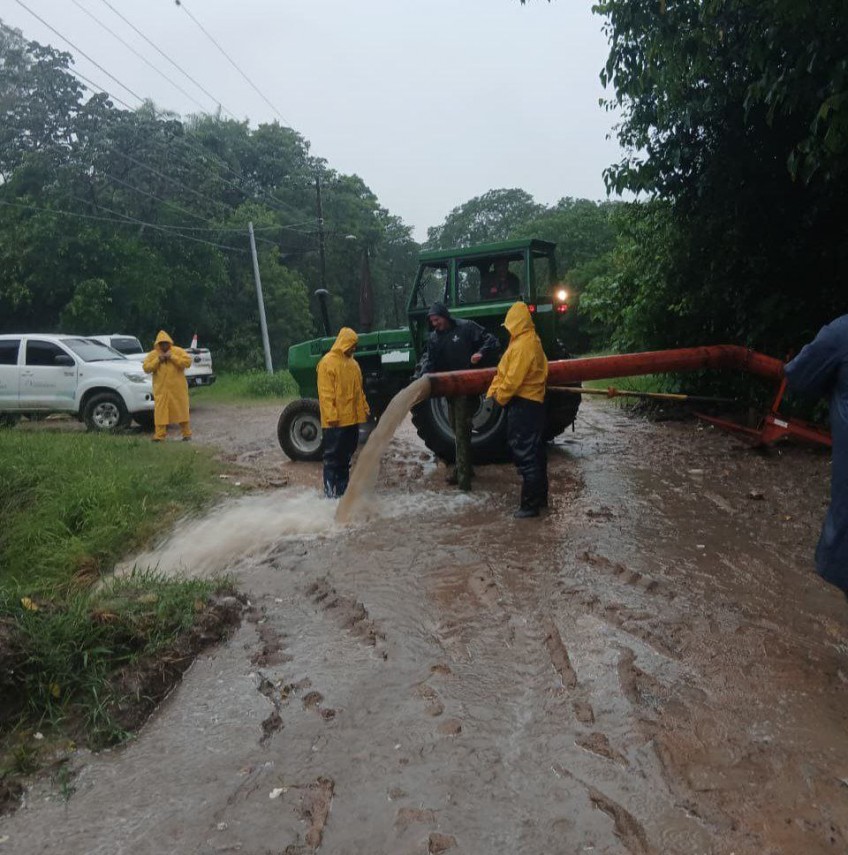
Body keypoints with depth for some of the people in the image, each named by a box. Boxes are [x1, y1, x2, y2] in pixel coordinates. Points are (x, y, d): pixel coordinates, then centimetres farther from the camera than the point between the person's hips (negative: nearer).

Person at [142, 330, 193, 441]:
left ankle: (186, 434, 15)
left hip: (177, 388, -1)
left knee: (182, 410, 5)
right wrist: (157, 360, -11)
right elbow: (146, 368, 1)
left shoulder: (178, 351, 1)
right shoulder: (153, 354, 5)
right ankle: (159, 436, 0)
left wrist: (172, 357, -16)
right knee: (160, 412, -3)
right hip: (161, 389, 1)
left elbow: (188, 361, -11)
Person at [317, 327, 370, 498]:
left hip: (352, 418, 8)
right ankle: (330, 490, 4)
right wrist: (331, 416, -19)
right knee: (333, 455, -1)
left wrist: (364, 408, 15)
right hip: (336, 421, -8)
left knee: (346, 455, 14)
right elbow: (325, 393, -15)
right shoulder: (328, 362, -11)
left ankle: (342, 487, 23)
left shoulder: (353, 363, 14)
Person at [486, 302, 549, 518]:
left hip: (523, 404, -10)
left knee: (525, 455, -5)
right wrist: (492, 393, 9)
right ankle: (540, 497, 28)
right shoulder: (530, 341, 13)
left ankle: (530, 505, 1)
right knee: (535, 453, 17)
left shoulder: (523, 345, -19)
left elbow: (513, 379, -21)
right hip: (534, 402, 10)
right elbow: (503, 371, 13)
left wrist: (499, 398, -6)